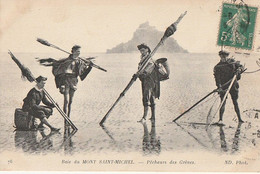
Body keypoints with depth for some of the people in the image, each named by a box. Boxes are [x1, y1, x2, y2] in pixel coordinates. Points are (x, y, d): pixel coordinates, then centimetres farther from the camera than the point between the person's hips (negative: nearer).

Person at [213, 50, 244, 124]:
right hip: (223, 86, -3)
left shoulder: (232, 61, 5)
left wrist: (239, 69, -13)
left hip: (233, 85, 3)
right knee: (223, 102, -12)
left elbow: (241, 66, 12)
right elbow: (217, 77, -12)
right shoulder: (218, 67, -3)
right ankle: (220, 119, -11)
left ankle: (239, 119, 20)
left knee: (235, 102, 11)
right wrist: (219, 87, -25)